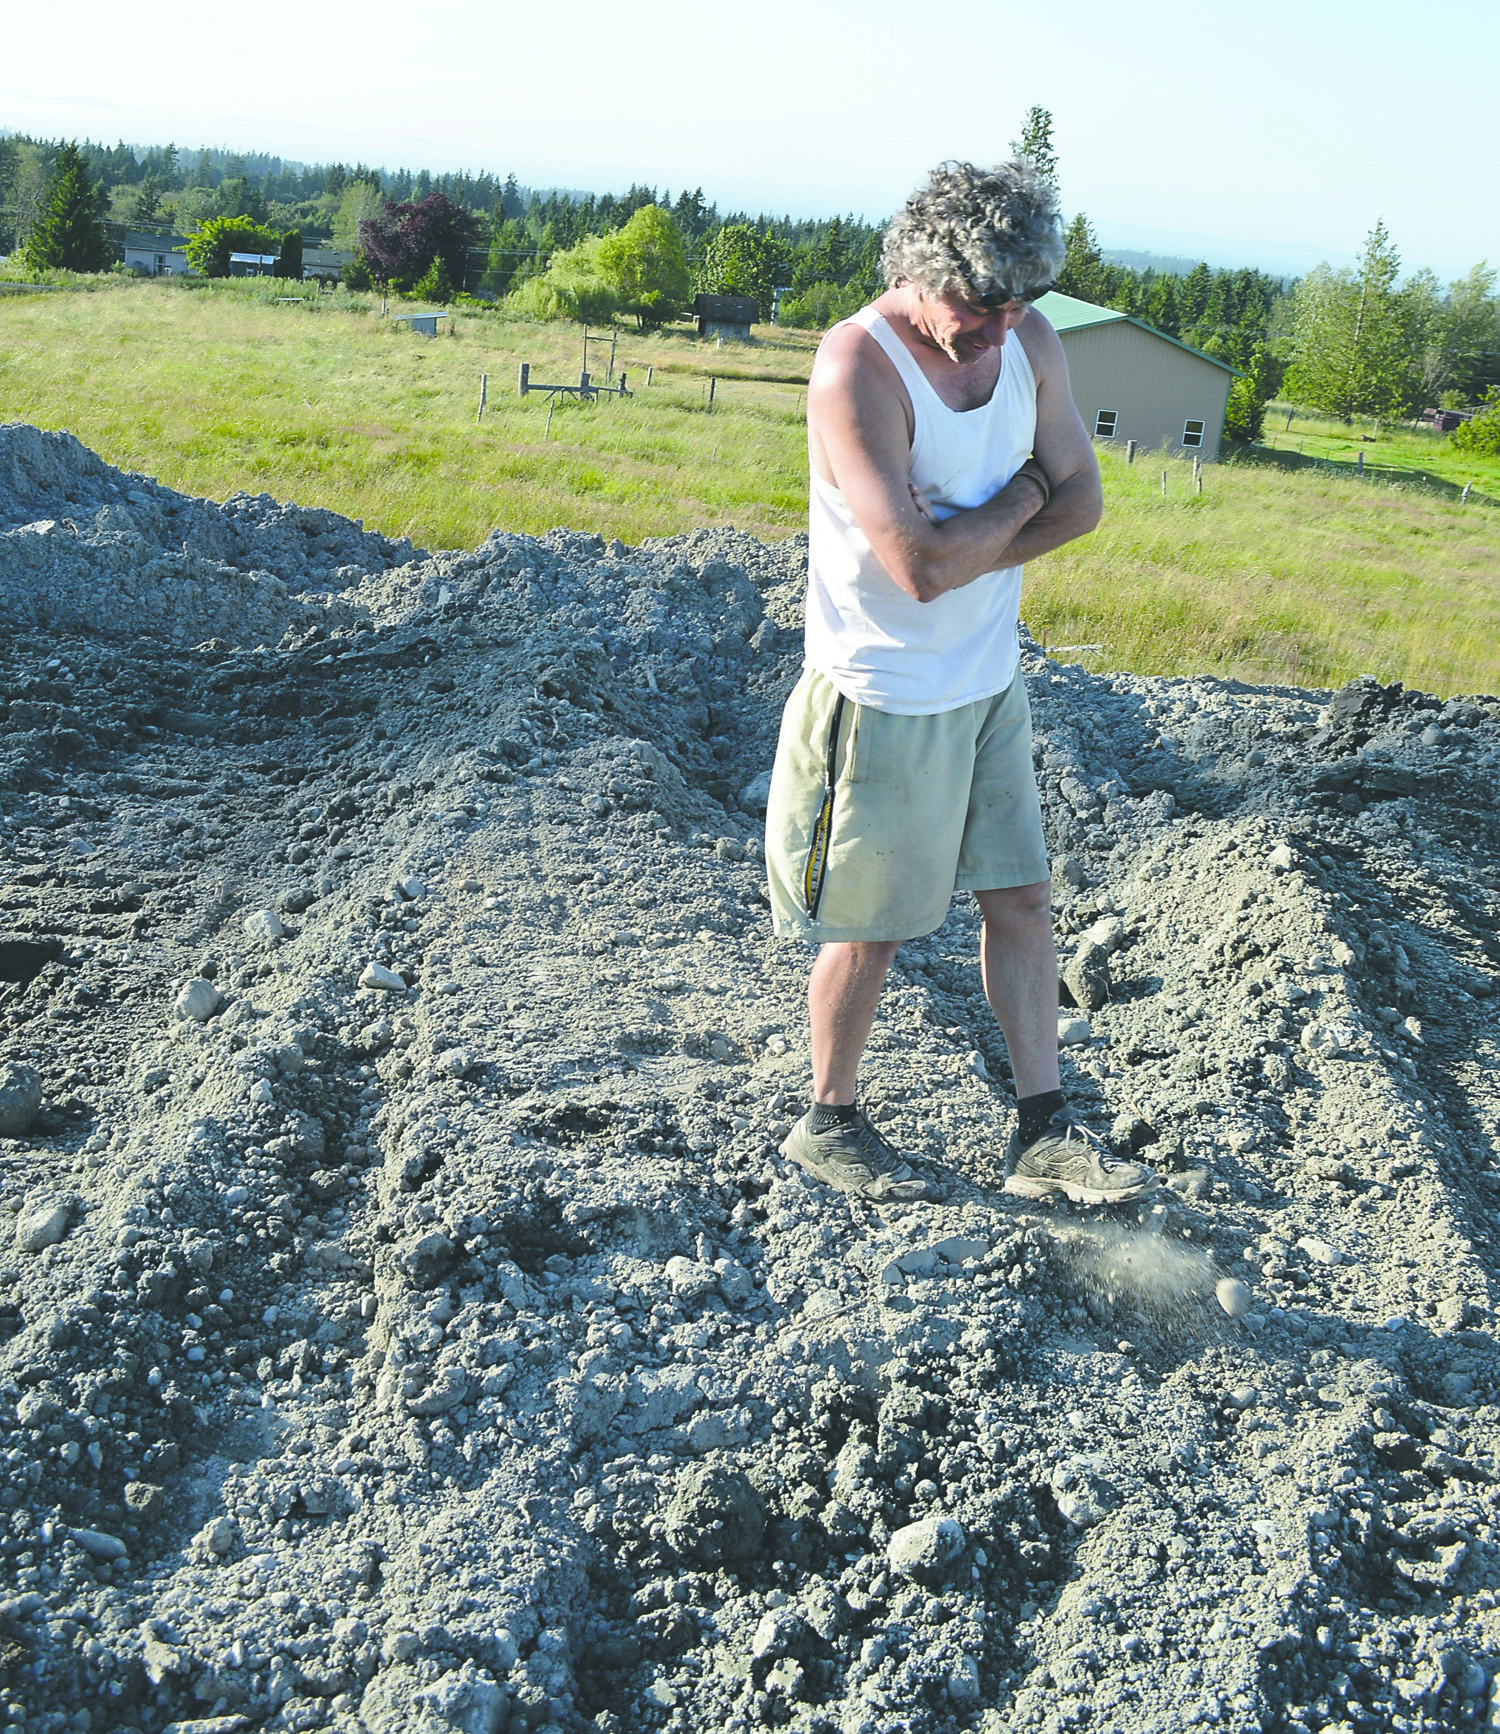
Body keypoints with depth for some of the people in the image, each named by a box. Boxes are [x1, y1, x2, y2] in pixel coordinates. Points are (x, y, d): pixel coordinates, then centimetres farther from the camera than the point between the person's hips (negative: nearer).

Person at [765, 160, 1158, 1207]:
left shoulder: (1028, 337, 0)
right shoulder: (856, 368, -23)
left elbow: (1082, 500, 1)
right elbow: (918, 564, -30)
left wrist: (963, 555, -16)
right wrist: (1021, 496, -12)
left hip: (992, 680, 7)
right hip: (886, 697, -7)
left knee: (1023, 898, 11)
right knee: (871, 931, 6)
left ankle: (1043, 1135, 23)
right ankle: (828, 1124, 29)